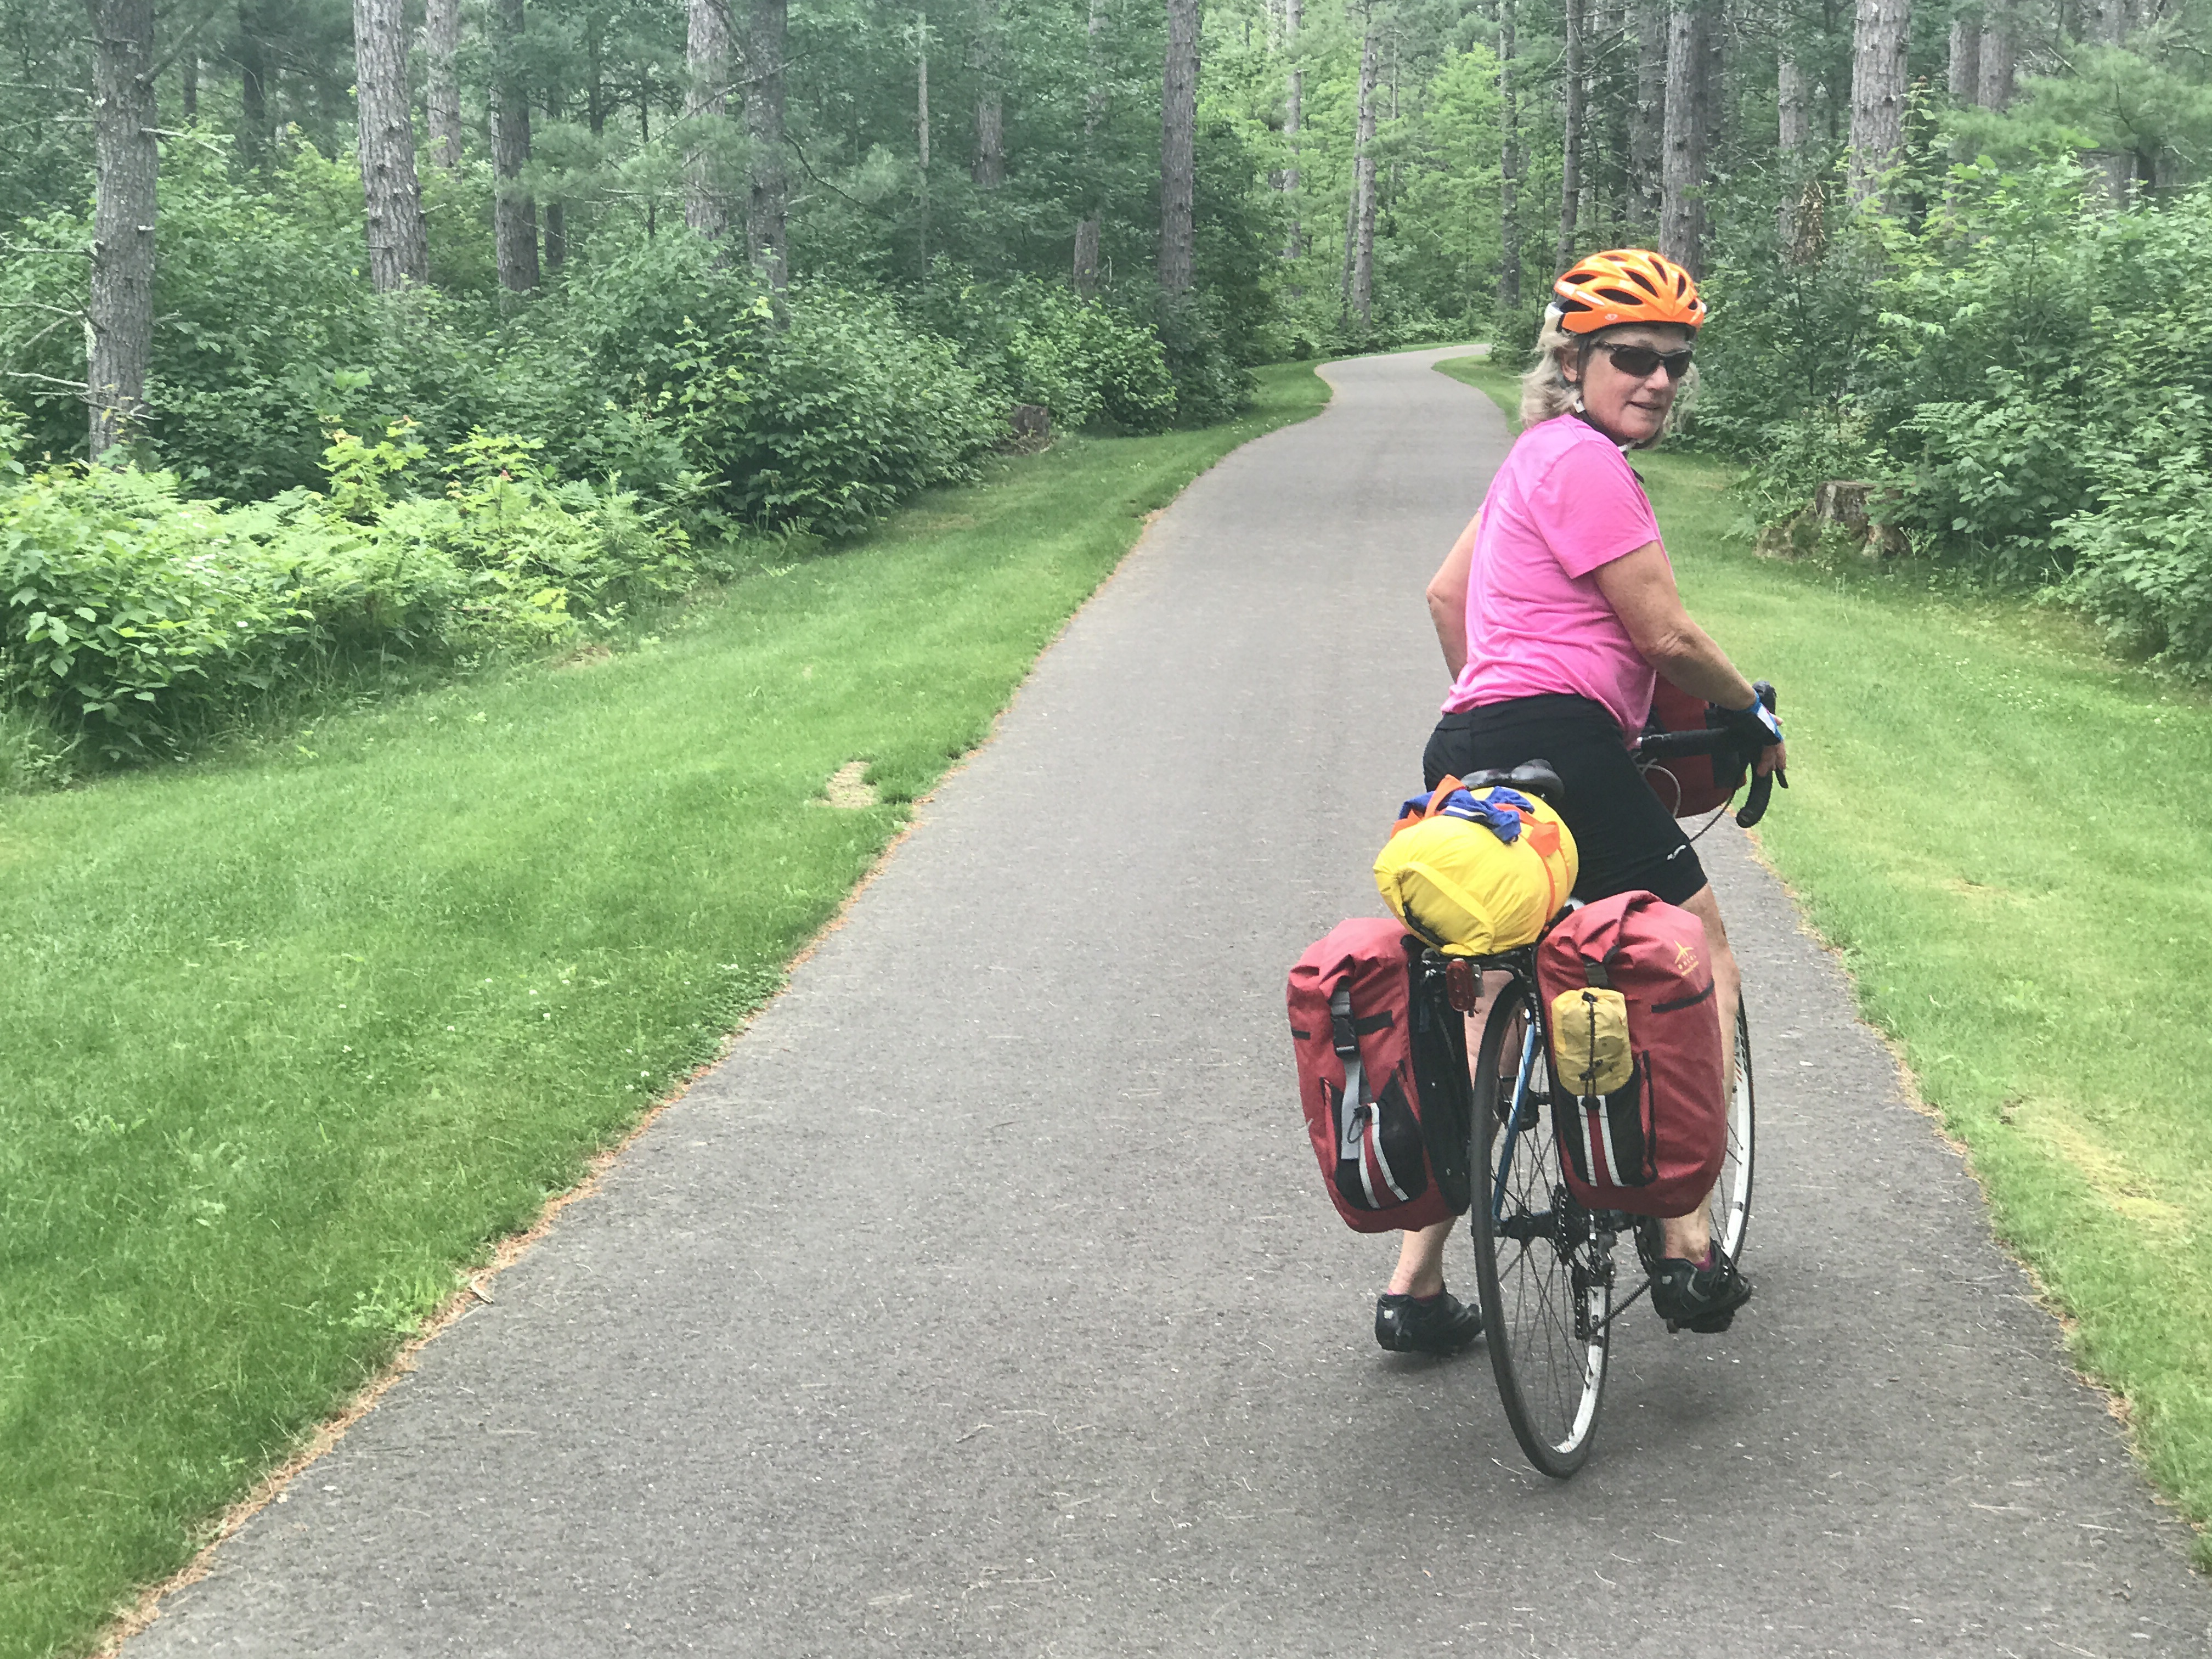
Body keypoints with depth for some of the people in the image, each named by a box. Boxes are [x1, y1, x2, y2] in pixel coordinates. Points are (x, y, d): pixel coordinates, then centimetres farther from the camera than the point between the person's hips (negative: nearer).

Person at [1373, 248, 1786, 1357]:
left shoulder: (1541, 454, 22)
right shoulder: (1586, 462, -9)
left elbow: (1446, 593, 28)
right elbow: (1667, 637, -10)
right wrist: (1753, 715, 6)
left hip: (1472, 753, 10)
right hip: (1556, 746, -10)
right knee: (1700, 956, 4)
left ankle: (1417, 1287, 12)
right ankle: (1686, 1247, -1)